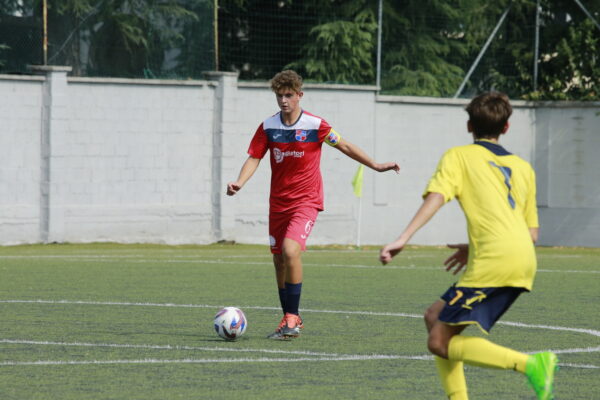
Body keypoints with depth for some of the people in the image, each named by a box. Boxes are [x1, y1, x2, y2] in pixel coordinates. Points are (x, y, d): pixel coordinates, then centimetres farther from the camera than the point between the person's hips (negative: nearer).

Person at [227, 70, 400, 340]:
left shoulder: (315, 125, -9)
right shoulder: (268, 127, 0)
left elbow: (344, 146, 0)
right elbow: (254, 158, 1)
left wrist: (376, 166, -1)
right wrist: (239, 182, -18)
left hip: (306, 200, -5)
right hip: (278, 202, 5)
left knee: (290, 249, -24)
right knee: (279, 259, 8)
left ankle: (292, 319, -19)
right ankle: (290, 319, 23)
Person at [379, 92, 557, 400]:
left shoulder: (459, 156, 10)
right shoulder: (523, 167, 27)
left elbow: (435, 197, -9)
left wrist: (404, 238, -18)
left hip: (494, 259, -7)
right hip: (524, 261, 7)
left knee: (440, 343, -8)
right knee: (435, 316, 19)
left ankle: (531, 364, -24)